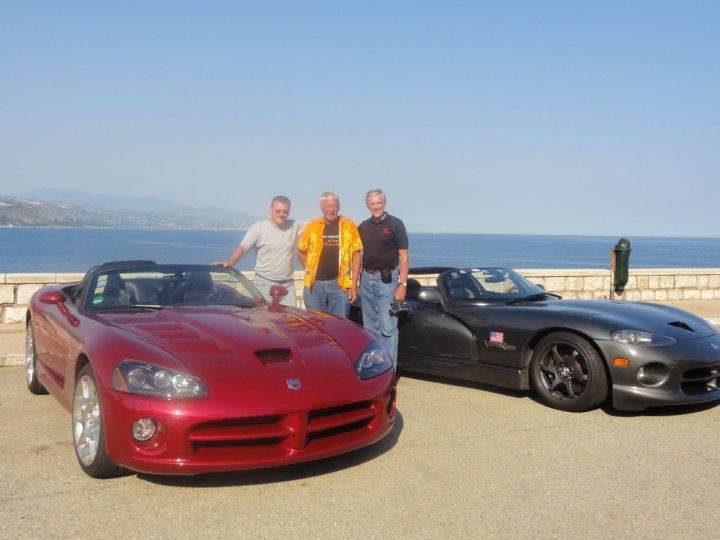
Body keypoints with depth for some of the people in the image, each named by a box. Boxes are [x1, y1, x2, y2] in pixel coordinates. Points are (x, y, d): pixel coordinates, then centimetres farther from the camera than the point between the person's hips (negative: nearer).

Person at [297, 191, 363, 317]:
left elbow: (356, 255, 1)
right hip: (315, 283, 1)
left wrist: (354, 284, -3)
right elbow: (301, 251, 15)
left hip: (339, 283, -1)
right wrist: (310, 271, 5)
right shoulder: (312, 226, 3)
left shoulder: (349, 226, 0)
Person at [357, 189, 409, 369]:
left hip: (386, 279, -6)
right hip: (366, 279, 6)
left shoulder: (395, 224, -4)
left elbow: (404, 256, -7)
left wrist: (403, 284, -14)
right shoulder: (363, 226, 11)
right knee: (370, 327, 12)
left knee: (387, 328, -9)